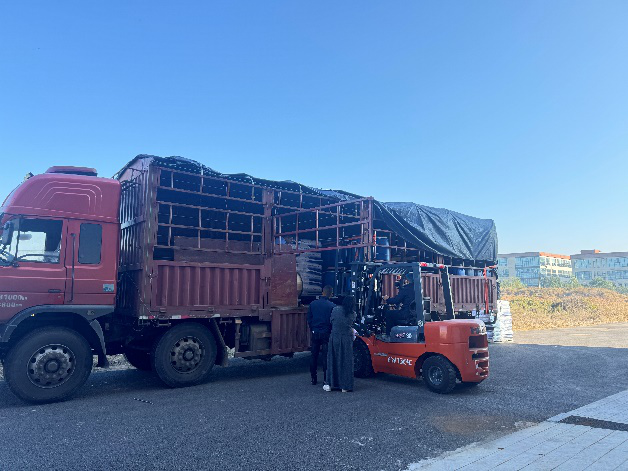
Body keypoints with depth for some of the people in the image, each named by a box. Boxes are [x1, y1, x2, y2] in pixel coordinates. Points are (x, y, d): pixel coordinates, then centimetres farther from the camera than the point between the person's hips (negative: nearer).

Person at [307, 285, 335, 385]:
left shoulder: (313, 304, 0)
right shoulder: (332, 306, -10)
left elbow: (309, 319, 6)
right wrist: (331, 332, 9)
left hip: (315, 333, 3)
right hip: (326, 334, -3)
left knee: (314, 356, 11)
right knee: (326, 357, 3)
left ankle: (314, 379, 17)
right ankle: (326, 379, 5)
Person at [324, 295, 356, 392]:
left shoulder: (336, 309, -4)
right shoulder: (353, 314, -4)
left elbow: (331, 321, 4)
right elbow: (351, 324, 6)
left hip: (334, 338, 1)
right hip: (347, 339, -1)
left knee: (333, 360, 11)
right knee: (346, 362, 8)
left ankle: (330, 384, 15)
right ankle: (345, 386, 11)